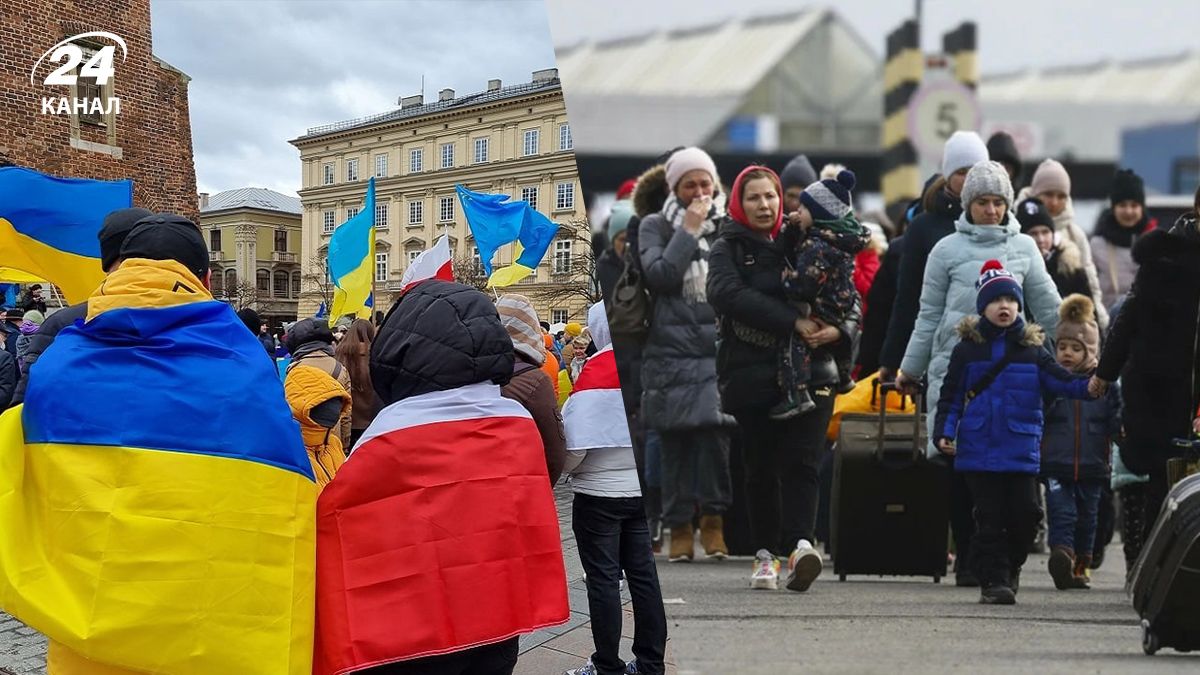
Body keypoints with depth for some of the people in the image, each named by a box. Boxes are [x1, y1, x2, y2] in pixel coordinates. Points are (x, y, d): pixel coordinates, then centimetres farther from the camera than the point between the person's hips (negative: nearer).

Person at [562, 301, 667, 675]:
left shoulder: (596, 371, -17)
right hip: (645, 489, 6)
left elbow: (575, 448, -18)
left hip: (599, 494, -6)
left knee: (603, 579, 2)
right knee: (643, 574, 12)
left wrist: (563, 466, 2)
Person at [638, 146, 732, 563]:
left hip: (719, 350, 0)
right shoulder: (656, 226, 9)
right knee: (676, 439, 1)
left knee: (713, 427, -15)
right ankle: (679, 526, 9)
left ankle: (714, 518, -4)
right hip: (671, 351, 0)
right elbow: (659, 276, -8)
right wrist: (688, 230, -6)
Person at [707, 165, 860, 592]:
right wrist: (793, 321, -23)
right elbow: (728, 293, -15)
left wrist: (838, 331, -13)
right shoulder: (729, 248, 7)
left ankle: (800, 544, -27)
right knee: (760, 467, 5)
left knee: (800, 462, -13)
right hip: (752, 375, 0)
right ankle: (766, 553, 13)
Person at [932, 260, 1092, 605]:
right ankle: (993, 579, 6)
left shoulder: (1032, 349, 8)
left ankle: (1011, 567, 24)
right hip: (979, 450, -1)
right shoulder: (967, 349, 4)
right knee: (990, 518, 0)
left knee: (1024, 513, 1)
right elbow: (950, 396, 5)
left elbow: (1061, 381, 1)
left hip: (1021, 450, 1)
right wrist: (943, 432, -5)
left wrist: (1090, 386, -17)